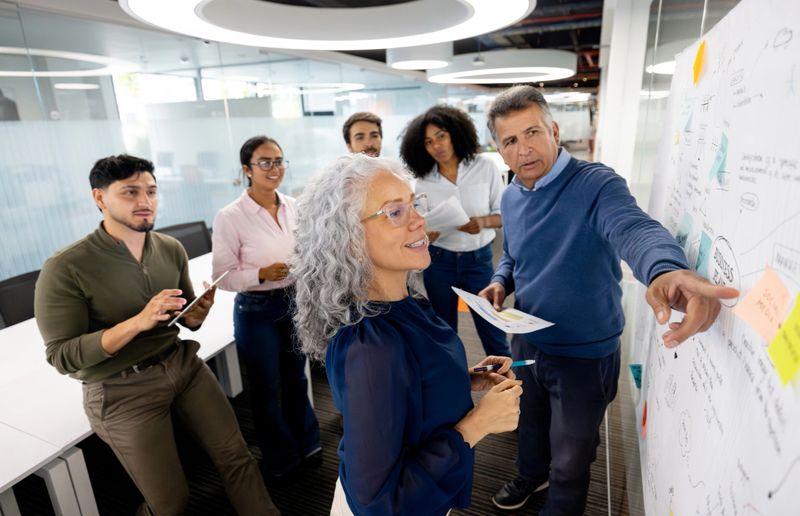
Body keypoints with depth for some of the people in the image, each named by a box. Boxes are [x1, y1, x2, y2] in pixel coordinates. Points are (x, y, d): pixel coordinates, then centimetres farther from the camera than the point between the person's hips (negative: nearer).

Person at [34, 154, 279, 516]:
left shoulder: (172, 249, -1)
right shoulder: (65, 268, -15)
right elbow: (61, 356, -15)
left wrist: (198, 313, -17)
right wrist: (137, 322, -29)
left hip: (183, 364, 4)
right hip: (121, 390, -4)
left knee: (235, 455, 6)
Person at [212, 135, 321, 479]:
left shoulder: (293, 207, -1)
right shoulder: (230, 216, -15)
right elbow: (223, 275, -13)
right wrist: (262, 274, -26)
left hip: (295, 302, 4)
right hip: (257, 311, -4)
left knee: (296, 378, 22)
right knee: (266, 387, 15)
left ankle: (306, 443, 45)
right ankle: (280, 457, 40)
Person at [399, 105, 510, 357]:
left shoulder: (485, 167, -5)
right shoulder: (422, 181, -2)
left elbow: (504, 214, -1)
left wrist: (482, 221, -21)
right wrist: (424, 235, -21)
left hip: (479, 259, -1)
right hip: (438, 262, 2)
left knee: (492, 330, 8)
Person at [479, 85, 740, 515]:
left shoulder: (595, 184, -22)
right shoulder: (510, 197, -1)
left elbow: (634, 230, -41)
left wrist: (667, 270, -63)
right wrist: (501, 282, -7)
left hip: (583, 353, -5)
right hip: (526, 342, 6)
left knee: (569, 456, 17)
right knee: (530, 422, 30)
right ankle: (532, 474, 59)